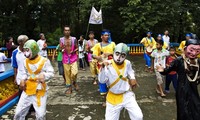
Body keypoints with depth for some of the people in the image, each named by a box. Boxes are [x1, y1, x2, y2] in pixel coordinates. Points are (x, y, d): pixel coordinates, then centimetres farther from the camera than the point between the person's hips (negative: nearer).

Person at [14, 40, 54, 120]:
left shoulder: (44, 61, -13)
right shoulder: (26, 61, 4)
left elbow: (51, 73, -12)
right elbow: (24, 72, 16)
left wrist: (44, 75, -32)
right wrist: (22, 80, -4)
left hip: (40, 91, -4)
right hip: (27, 89, 5)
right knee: (18, 112, 10)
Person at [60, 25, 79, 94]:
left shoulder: (74, 39, 2)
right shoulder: (61, 39, 3)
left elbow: (77, 48, 9)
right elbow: (60, 49, 4)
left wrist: (74, 51, -11)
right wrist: (62, 49, -18)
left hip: (73, 58, -1)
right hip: (65, 59, 1)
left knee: (74, 73, -14)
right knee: (67, 74, 2)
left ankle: (74, 82, 18)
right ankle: (69, 88, 17)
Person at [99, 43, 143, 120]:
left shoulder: (127, 63, -4)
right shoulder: (108, 65, -18)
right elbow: (102, 80, -27)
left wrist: (132, 78, 0)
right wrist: (103, 67, -40)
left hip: (127, 95, 3)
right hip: (114, 97, -2)